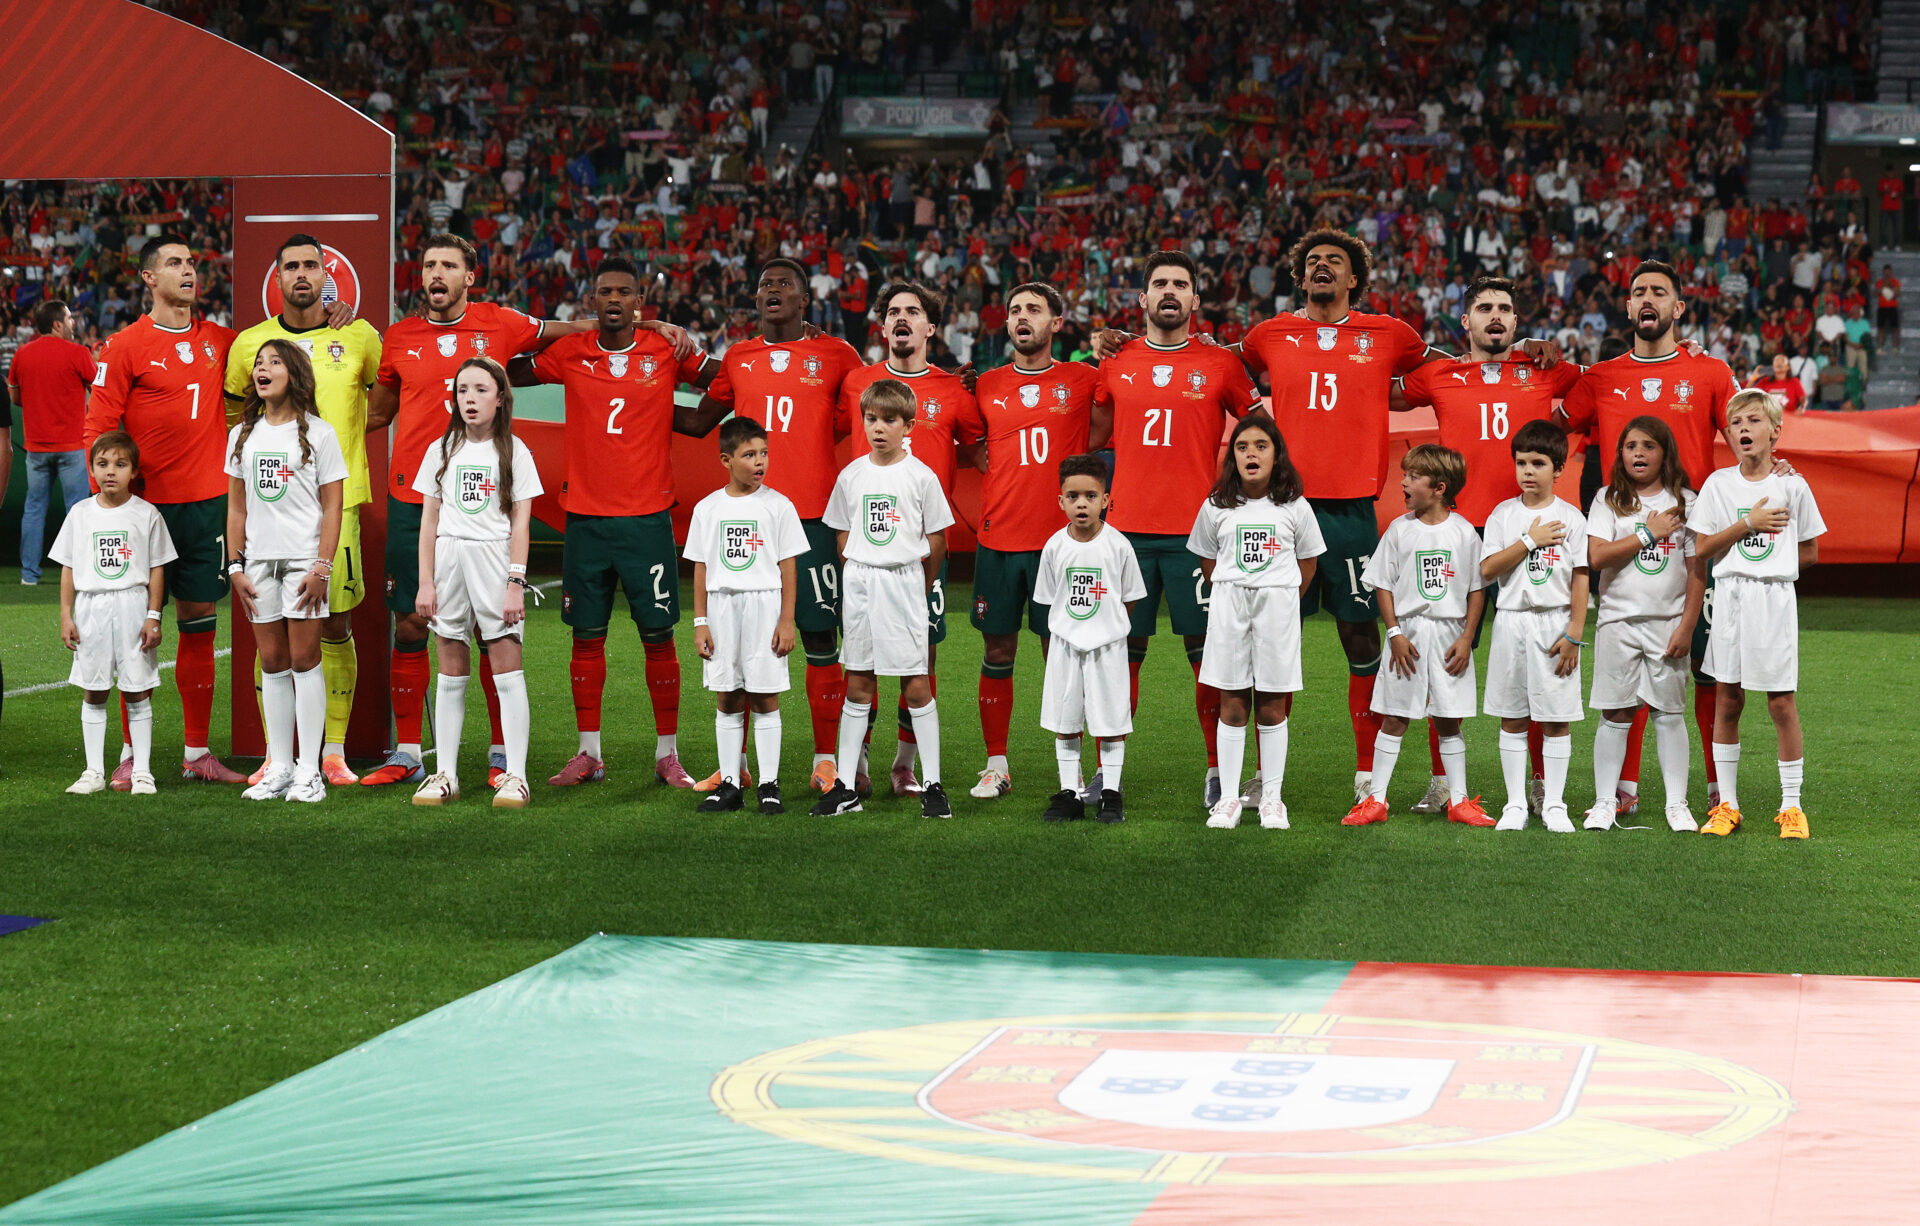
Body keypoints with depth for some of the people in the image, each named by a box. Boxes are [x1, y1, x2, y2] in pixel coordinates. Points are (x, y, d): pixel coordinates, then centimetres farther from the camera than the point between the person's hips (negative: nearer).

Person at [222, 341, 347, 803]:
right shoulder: (243, 435, 11)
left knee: (304, 659, -4)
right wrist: (235, 565, 5)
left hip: (305, 557, -4)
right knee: (272, 663, 7)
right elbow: (237, 507, 13)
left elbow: (333, 506, -5)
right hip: (259, 558, 4)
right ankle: (279, 767, 13)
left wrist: (322, 567, -13)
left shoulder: (318, 432, -2)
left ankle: (309, 771, 0)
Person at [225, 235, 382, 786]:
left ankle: (334, 752, 11)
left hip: (337, 499, 0)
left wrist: (346, 429, 9)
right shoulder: (251, 343, 6)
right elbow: (233, 416, 18)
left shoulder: (358, 337, 3)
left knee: (337, 627, 2)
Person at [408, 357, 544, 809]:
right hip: (449, 559, 3)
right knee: (451, 670, 7)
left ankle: (515, 776, -4)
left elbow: (520, 523, -2)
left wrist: (516, 582, -10)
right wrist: (426, 582, 2)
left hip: (495, 557, -3)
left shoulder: (513, 451, 2)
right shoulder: (442, 451, 9)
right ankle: (445, 774, 11)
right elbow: (429, 521, 9)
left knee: (507, 666, -6)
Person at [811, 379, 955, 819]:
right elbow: (843, 535, 13)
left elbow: (937, 539, 2)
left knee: (917, 684, -2)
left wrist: (919, 587, 7)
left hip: (904, 580, -3)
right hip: (858, 583, 3)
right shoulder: (852, 476, 5)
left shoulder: (921, 476, -4)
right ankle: (844, 786, 10)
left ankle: (932, 786, 3)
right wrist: (861, 579, 9)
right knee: (857, 684, 7)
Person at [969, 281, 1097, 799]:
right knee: (998, 652, 6)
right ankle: (997, 766, 15)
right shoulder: (987, 386, 8)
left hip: (1060, 541, -2)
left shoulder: (1084, 381, 2)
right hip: (998, 538, 2)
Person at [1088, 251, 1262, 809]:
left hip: (1196, 532, -2)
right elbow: (1090, 442, 18)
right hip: (1127, 528, 2)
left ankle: (1218, 770, 10)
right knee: (1122, 653, 4)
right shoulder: (1115, 364, 9)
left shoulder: (1220, 365, 3)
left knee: (1209, 653, 0)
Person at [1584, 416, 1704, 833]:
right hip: (1618, 620, 0)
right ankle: (1605, 802, 9)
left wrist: (1687, 626, -4)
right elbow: (1596, 556, -9)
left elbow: (1697, 571, 3)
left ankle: (1677, 803, 9)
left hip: (1668, 622, 0)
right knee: (1615, 714, 2)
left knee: (1669, 713, 3)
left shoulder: (1684, 502, 4)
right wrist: (1649, 534, -9)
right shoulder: (1608, 499, 4)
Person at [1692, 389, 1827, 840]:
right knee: (1728, 699, 6)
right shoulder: (1719, 483, 3)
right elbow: (1703, 548, -2)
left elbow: (1809, 553, 6)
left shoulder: (1792, 485, 0)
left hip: (1775, 596, -2)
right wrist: (1748, 524, -10)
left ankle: (1791, 806, 9)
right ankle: (1727, 804, 14)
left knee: (1781, 701, -1)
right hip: (1730, 596, 2)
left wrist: (1771, 563, -3)